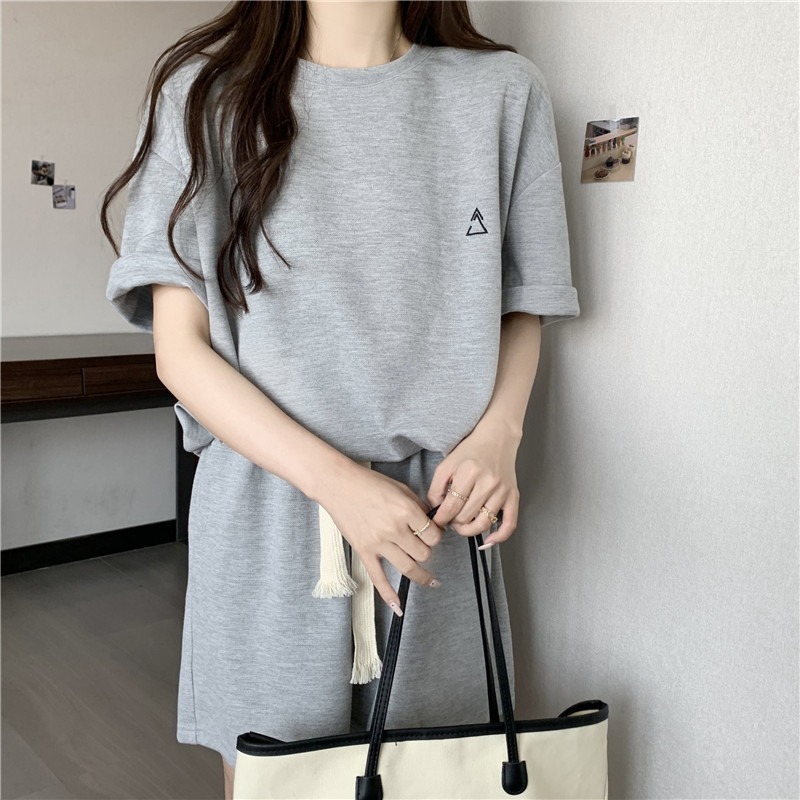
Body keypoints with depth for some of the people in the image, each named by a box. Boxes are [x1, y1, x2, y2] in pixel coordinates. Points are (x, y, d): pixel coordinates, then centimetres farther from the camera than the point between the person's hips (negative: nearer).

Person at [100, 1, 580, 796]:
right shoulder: (210, 92, 0)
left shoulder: (505, 91, 4)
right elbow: (180, 349, -4)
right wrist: (338, 483, -16)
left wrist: (498, 435, -9)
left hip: (439, 519, 1)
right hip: (268, 519, 0)